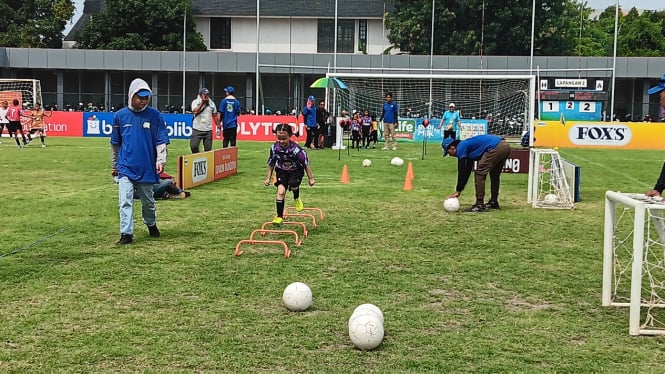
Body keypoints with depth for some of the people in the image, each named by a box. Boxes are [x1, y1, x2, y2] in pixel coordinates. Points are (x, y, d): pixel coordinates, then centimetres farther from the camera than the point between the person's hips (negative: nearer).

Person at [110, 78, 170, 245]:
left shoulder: (155, 115, -4)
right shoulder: (120, 115, 0)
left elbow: (161, 141, -4)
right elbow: (115, 143, 10)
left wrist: (161, 160, -17)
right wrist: (114, 165, 15)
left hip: (147, 167, 0)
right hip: (126, 168, 0)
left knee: (148, 201, 16)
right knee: (125, 202, -9)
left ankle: (151, 224, 39)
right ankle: (126, 234, -6)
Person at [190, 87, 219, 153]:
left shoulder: (211, 103, 8)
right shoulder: (195, 102, 0)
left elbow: (215, 116, 13)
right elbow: (195, 111, -19)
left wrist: (218, 126, 9)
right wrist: (202, 102, -19)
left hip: (208, 130, 3)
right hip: (197, 130, -2)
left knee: (208, 149, 2)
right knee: (194, 146, -10)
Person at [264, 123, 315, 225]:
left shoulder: (296, 149, -29)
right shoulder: (274, 148, -18)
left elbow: (306, 164, -16)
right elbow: (271, 163, 0)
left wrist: (310, 178, -10)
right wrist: (268, 178, 5)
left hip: (296, 171, -2)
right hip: (282, 171, 2)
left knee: (293, 185, -28)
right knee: (281, 191, -14)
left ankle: (297, 199, 9)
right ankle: (279, 216, -5)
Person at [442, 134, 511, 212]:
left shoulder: (461, 147, 1)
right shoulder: (468, 145, 28)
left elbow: (461, 171, -2)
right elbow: (468, 171, 31)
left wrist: (458, 191, 4)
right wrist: (459, 190, 31)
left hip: (496, 147, -10)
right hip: (505, 145, 10)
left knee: (479, 174, -3)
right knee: (494, 175, 24)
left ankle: (480, 205, -2)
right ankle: (493, 202, 32)